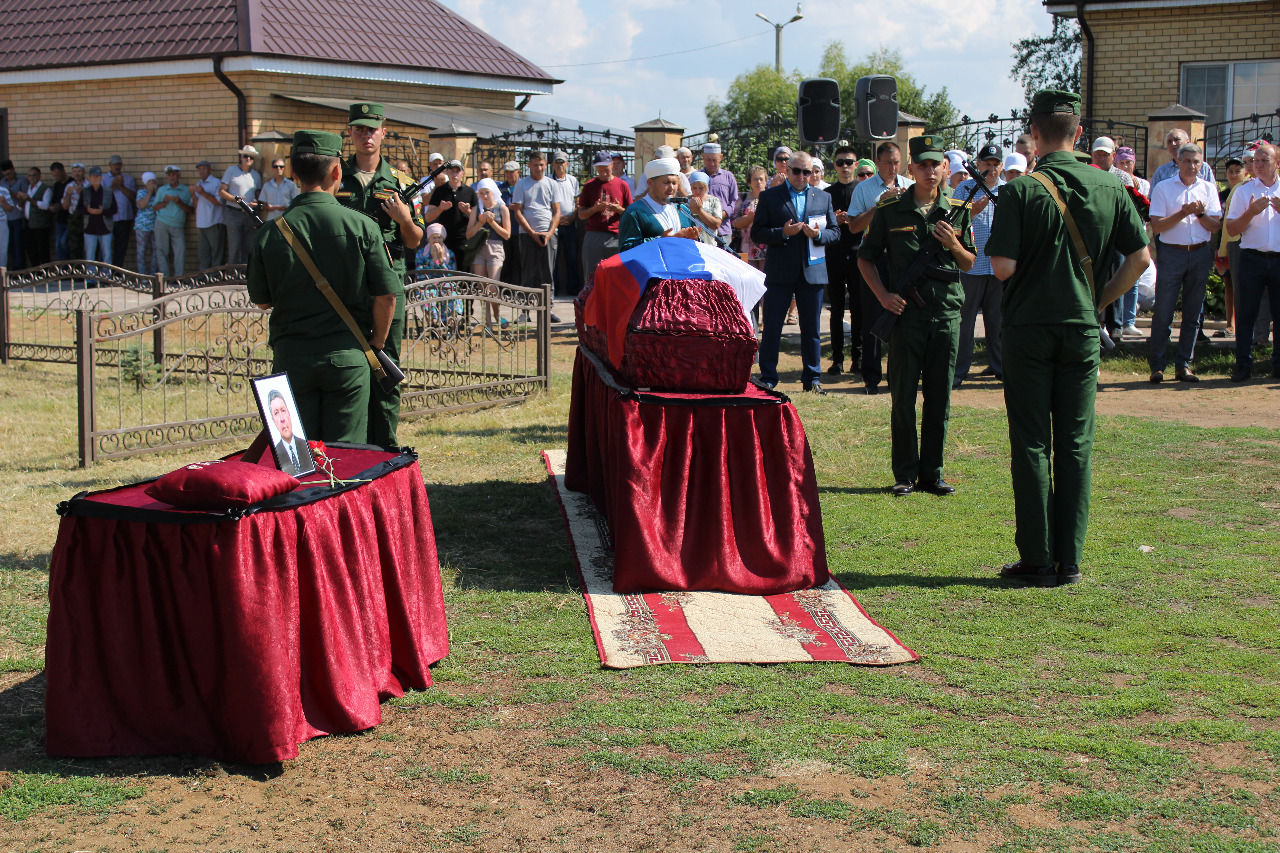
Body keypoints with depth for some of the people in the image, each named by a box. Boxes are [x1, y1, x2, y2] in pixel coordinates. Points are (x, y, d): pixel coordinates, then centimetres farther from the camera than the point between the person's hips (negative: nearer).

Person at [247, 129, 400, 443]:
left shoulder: (270, 233, -4)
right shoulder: (362, 226, -8)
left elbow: (261, 300, 7)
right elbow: (385, 297, -6)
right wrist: (376, 343, 9)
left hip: (291, 356, 1)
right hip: (347, 355, -1)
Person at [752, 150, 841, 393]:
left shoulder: (823, 198, 12)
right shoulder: (769, 197, 4)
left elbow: (835, 233, 11)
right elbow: (756, 233, -1)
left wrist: (819, 234, -10)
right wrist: (782, 233, -16)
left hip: (812, 272, 2)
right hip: (779, 273, -2)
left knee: (812, 328, 7)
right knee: (771, 328, 1)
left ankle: (812, 378, 16)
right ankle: (768, 378, 8)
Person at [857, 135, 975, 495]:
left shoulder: (957, 211, 8)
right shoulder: (890, 209, 1)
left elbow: (969, 264, 13)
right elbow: (866, 257, 7)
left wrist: (953, 244, -7)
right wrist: (883, 295, -6)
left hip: (946, 313, 2)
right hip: (905, 312, -2)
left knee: (939, 398, 7)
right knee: (903, 397, 2)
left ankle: (932, 473, 16)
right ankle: (905, 475, 11)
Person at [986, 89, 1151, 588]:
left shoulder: (1020, 191, -11)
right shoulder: (1110, 189, 1)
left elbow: (1002, 266, -16)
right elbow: (1140, 258, 2)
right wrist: (1099, 300, 12)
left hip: (1029, 328, -3)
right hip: (1083, 330, 3)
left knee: (1032, 445, 4)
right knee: (1075, 446, 9)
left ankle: (1037, 560, 6)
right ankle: (1070, 561, 12)